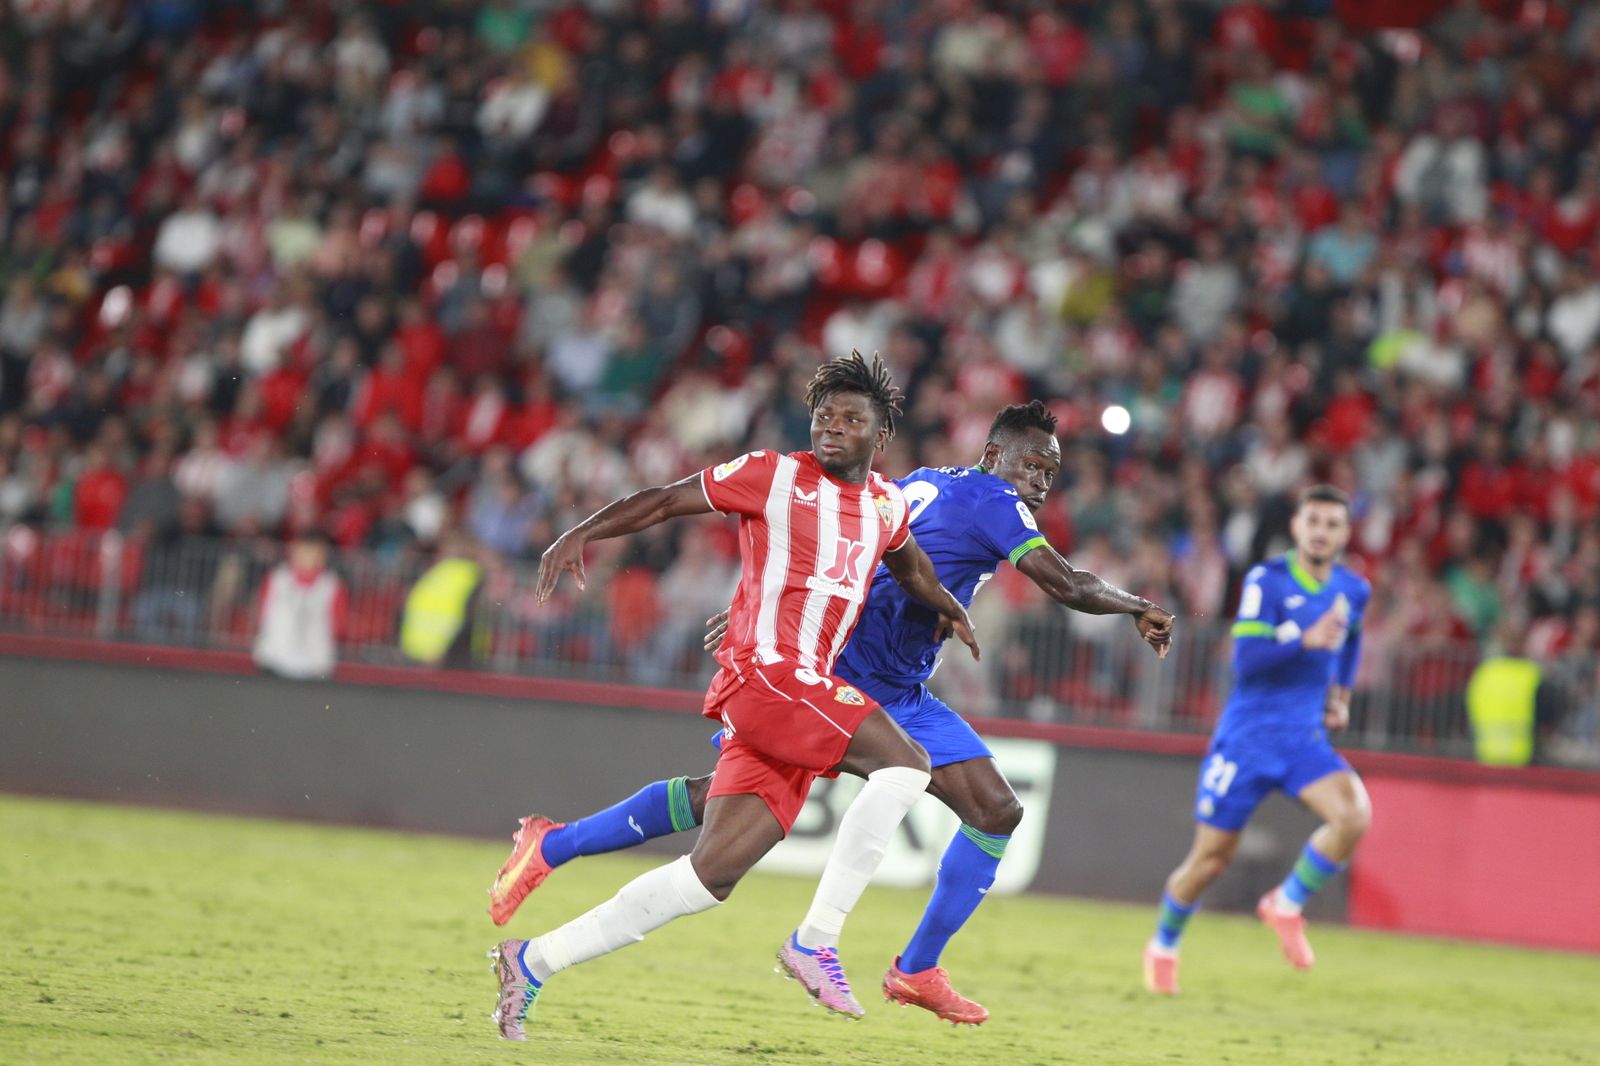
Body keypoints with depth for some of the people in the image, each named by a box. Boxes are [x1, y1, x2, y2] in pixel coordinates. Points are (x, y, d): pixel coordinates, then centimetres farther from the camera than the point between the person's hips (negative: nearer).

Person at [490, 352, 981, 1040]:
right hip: (765, 669, -7)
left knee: (713, 874, 0)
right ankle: (817, 939, -19)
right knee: (904, 763, -22)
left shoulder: (888, 505, 19)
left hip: (807, 691, 7)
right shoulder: (773, 475, -1)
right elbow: (667, 500, 3)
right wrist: (578, 536, -5)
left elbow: (909, 565, 42)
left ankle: (533, 963, 5)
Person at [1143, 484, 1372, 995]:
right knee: (1211, 857, 3)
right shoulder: (1266, 581, -11)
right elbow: (1245, 660, -21)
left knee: (1353, 814, -25)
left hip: (1304, 739, 4)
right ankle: (1163, 945, 30)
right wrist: (1305, 640, -34)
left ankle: (1287, 904, -2)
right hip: (1247, 736, -4)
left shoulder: (1354, 590, 5)